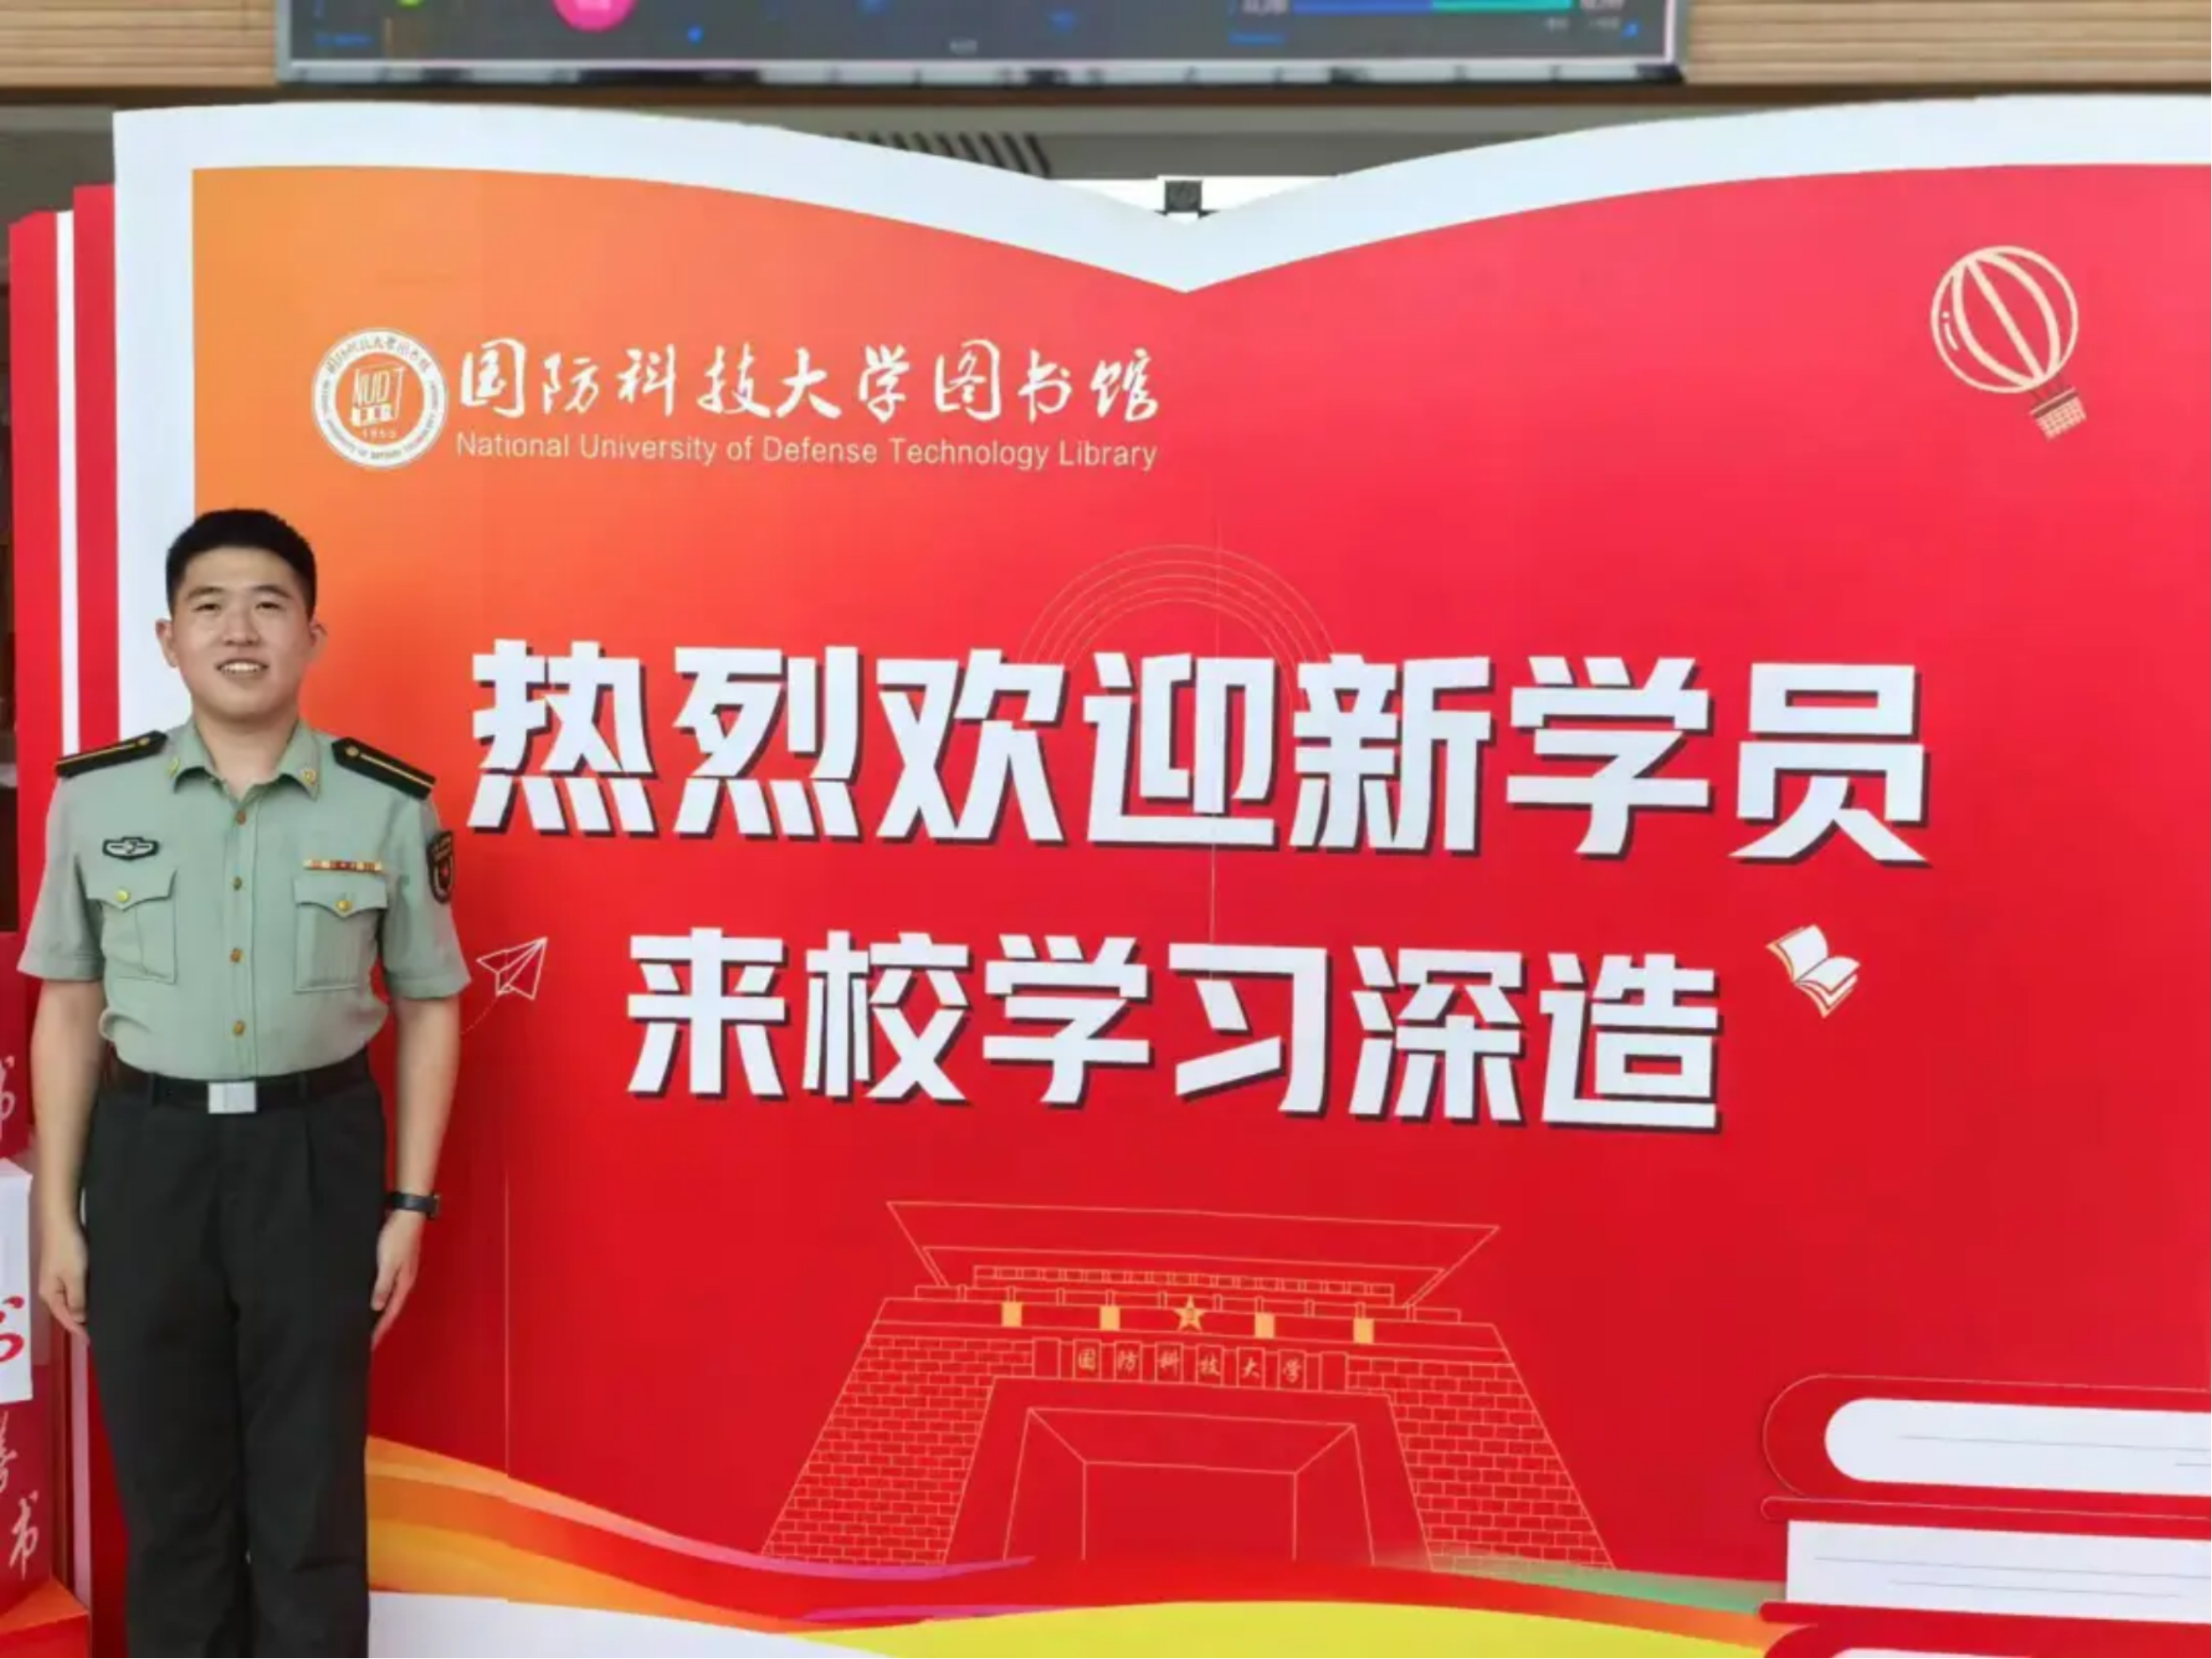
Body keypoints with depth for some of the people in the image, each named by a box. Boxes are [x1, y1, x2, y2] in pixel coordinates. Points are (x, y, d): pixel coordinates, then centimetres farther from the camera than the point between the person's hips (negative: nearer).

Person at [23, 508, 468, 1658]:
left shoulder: (389, 807, -3)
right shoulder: (95, 798, 1)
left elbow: (428, 1009, 3)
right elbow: (68, 1014, 6)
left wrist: (411, 1203, 0)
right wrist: (57, 1212, 5)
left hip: (318, 1152, -1)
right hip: (150, 1152, 2)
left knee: (311, 1487, 8)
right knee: (166, 1479, 13)